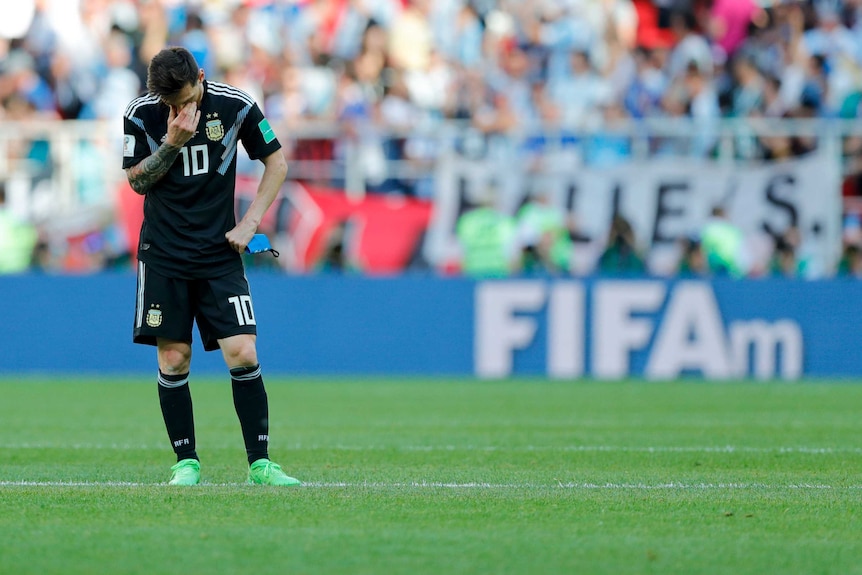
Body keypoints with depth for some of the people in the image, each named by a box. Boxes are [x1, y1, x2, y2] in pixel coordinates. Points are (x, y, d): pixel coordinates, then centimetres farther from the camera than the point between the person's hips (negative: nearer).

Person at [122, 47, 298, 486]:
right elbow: (137, 181, -1)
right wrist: (172, 142, -18)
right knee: (173, 359, -2)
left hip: (220, 252, 0)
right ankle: (187, 463, 9)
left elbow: (276, 162, 4)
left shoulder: (235, 105, -6)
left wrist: (249, 223, -4)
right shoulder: (141, 114, -6)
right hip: (164, 253, 0)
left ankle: (259, 463, -4)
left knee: (243, 354, -10)